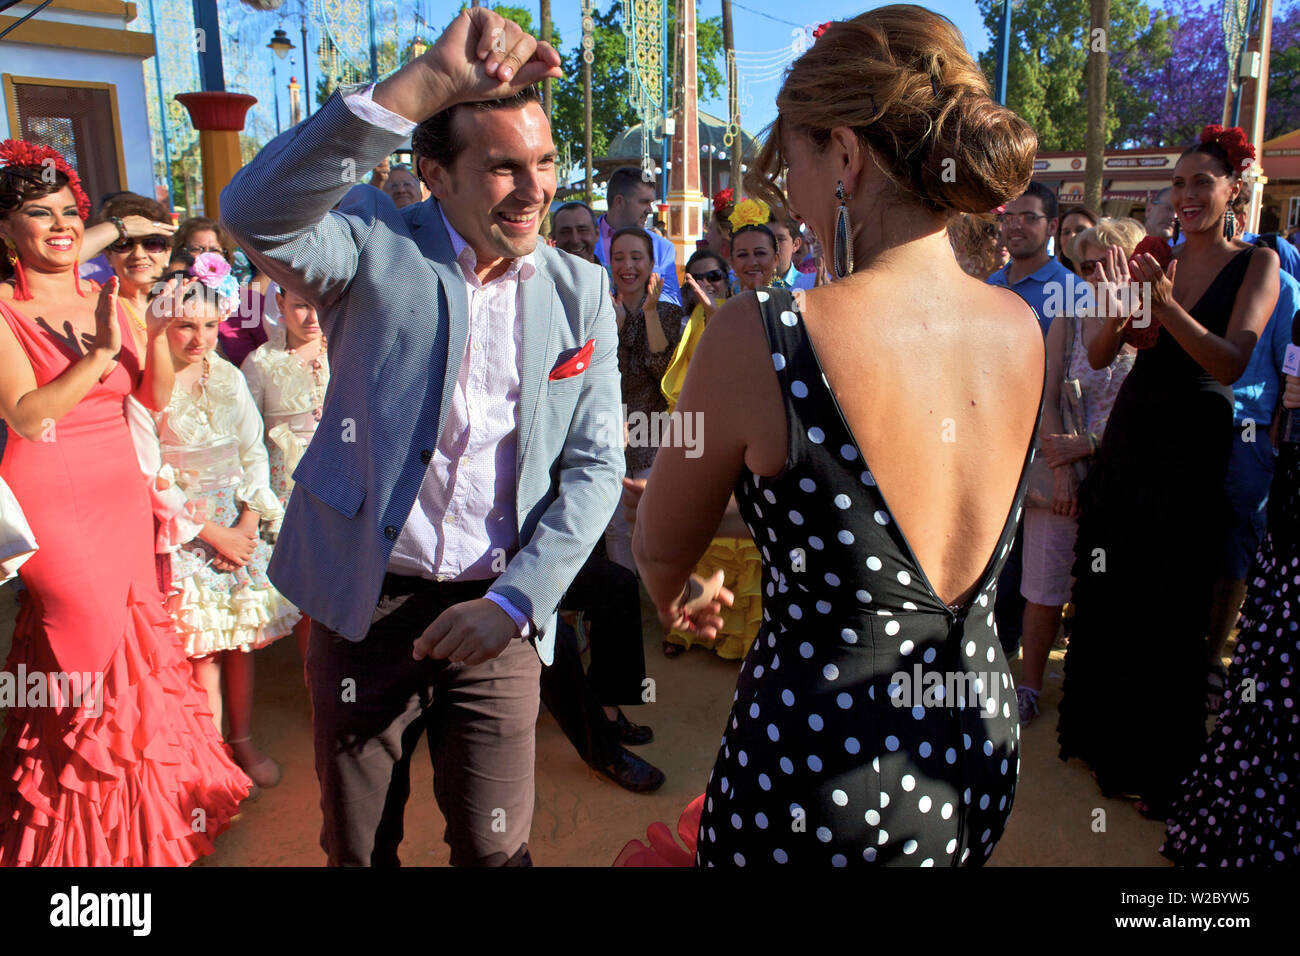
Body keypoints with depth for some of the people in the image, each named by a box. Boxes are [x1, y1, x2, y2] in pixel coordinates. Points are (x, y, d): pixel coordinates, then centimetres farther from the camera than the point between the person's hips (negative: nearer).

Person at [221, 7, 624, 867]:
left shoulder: (582, 293, 1)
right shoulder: (376, 247, -8)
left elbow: (595, 467, 0)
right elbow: (256, 214, -30)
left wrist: (512, 601, -10)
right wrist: (424, 83, -37)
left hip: (496, 609, 2)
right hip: (367, 601, -1)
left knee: (495, 846, 12)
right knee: (357, 846, 16)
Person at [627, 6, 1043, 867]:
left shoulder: (759, 335, -23)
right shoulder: (1022, 329, -6)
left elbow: (662, 547, -4)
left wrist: (676, 595, 17)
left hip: (821, 787, -6)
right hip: (982, 759, 7)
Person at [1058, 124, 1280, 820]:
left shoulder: (1256, 264, -3)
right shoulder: (1154, 261, 6)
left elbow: (1231, 364, -16)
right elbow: (1099, 357, -2)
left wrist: (1165, 303, -27)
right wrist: (1117, 313, -23)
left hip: (1193, 447, -4)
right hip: (1128, 436, 4)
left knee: (1172, 611, 6)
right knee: (1107, 593, 13)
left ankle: (1161, 764, 25)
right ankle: (1103, 732, 34)